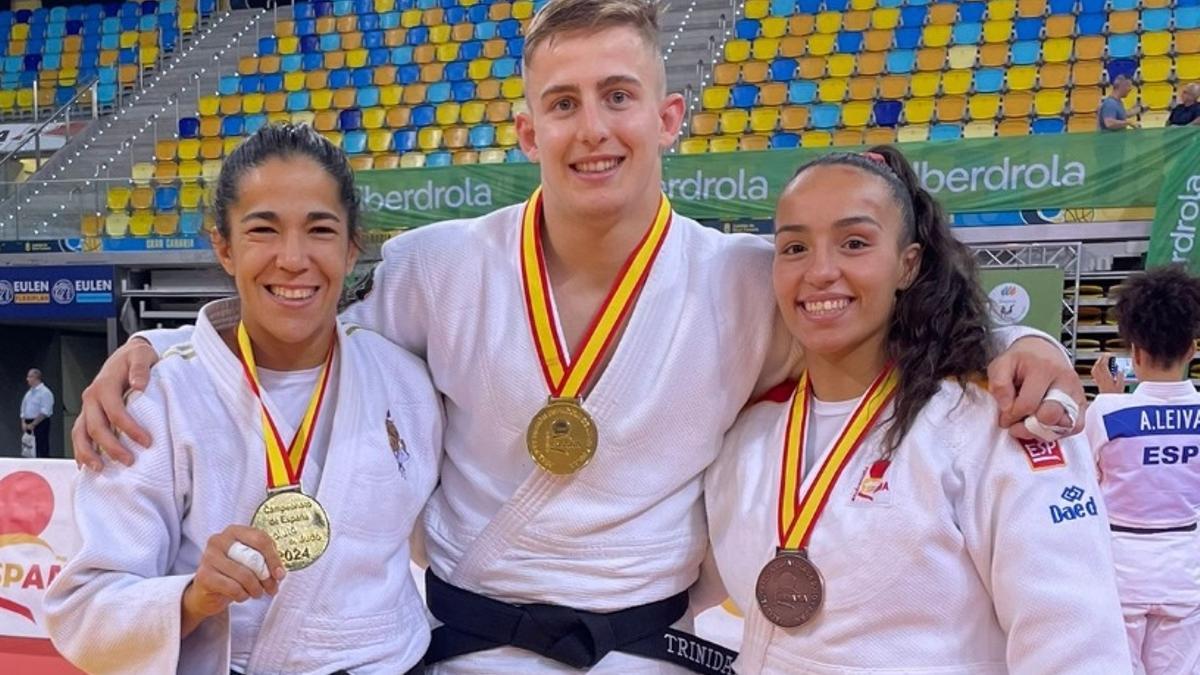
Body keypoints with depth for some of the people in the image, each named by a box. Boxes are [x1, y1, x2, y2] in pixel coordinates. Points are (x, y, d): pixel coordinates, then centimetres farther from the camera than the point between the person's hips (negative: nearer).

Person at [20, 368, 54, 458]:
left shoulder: (45, 392, -9)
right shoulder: (28, 393, 16)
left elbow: (44, 412, -16)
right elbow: (23, 409, 19)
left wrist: (33, 424, -18)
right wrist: (23, 423, 3)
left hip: (40, 424, -8)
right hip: (29, 426, 8)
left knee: (42, 450, -9)